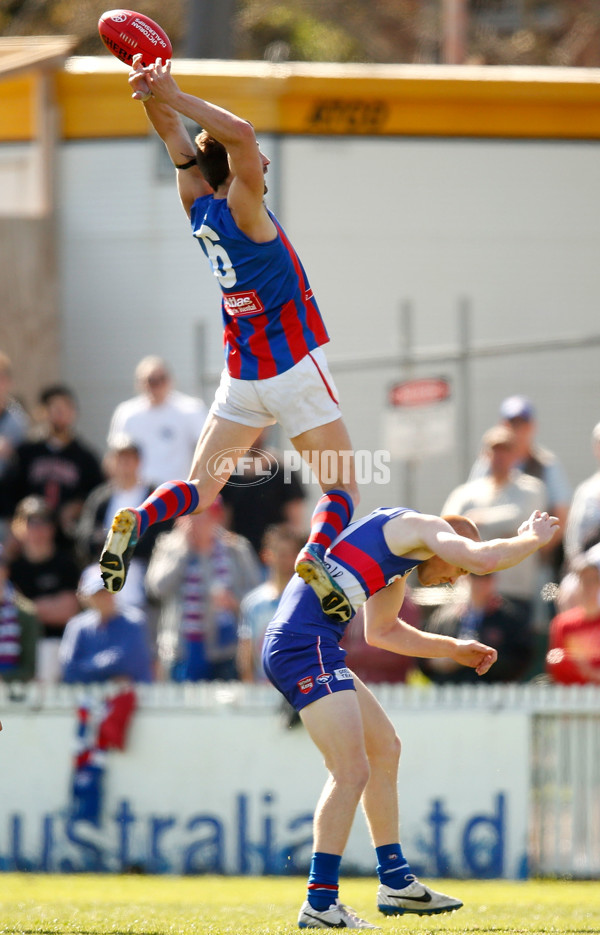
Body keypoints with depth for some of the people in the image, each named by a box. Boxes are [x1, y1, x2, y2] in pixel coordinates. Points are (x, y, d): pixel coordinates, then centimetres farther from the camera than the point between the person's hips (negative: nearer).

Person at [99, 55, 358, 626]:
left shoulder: (199, 209, 0)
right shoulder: (241, 211, -17)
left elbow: (175, 138, 8)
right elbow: (239, 134, -29)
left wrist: (156, 98, -7)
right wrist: (170, 97, -25)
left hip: (241, 379, 6)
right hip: (294, 369, -6)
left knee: (200, 488, 8)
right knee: (340, 488, 1)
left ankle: (137, 521, -20)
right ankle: (318, 553, -27)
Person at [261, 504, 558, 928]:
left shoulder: (397, 554, 28)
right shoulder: (423, 527, -2)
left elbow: (382, 631, 41)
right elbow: (483, 559, -19)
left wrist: (454, 649, 40)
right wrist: (534, 539, 0)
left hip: (289, 647, 11)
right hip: (305, 644, -11)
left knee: (385, 746, 21)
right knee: (352, 770, -14)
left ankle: (396, 883, 26)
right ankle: (321, 905, -14)